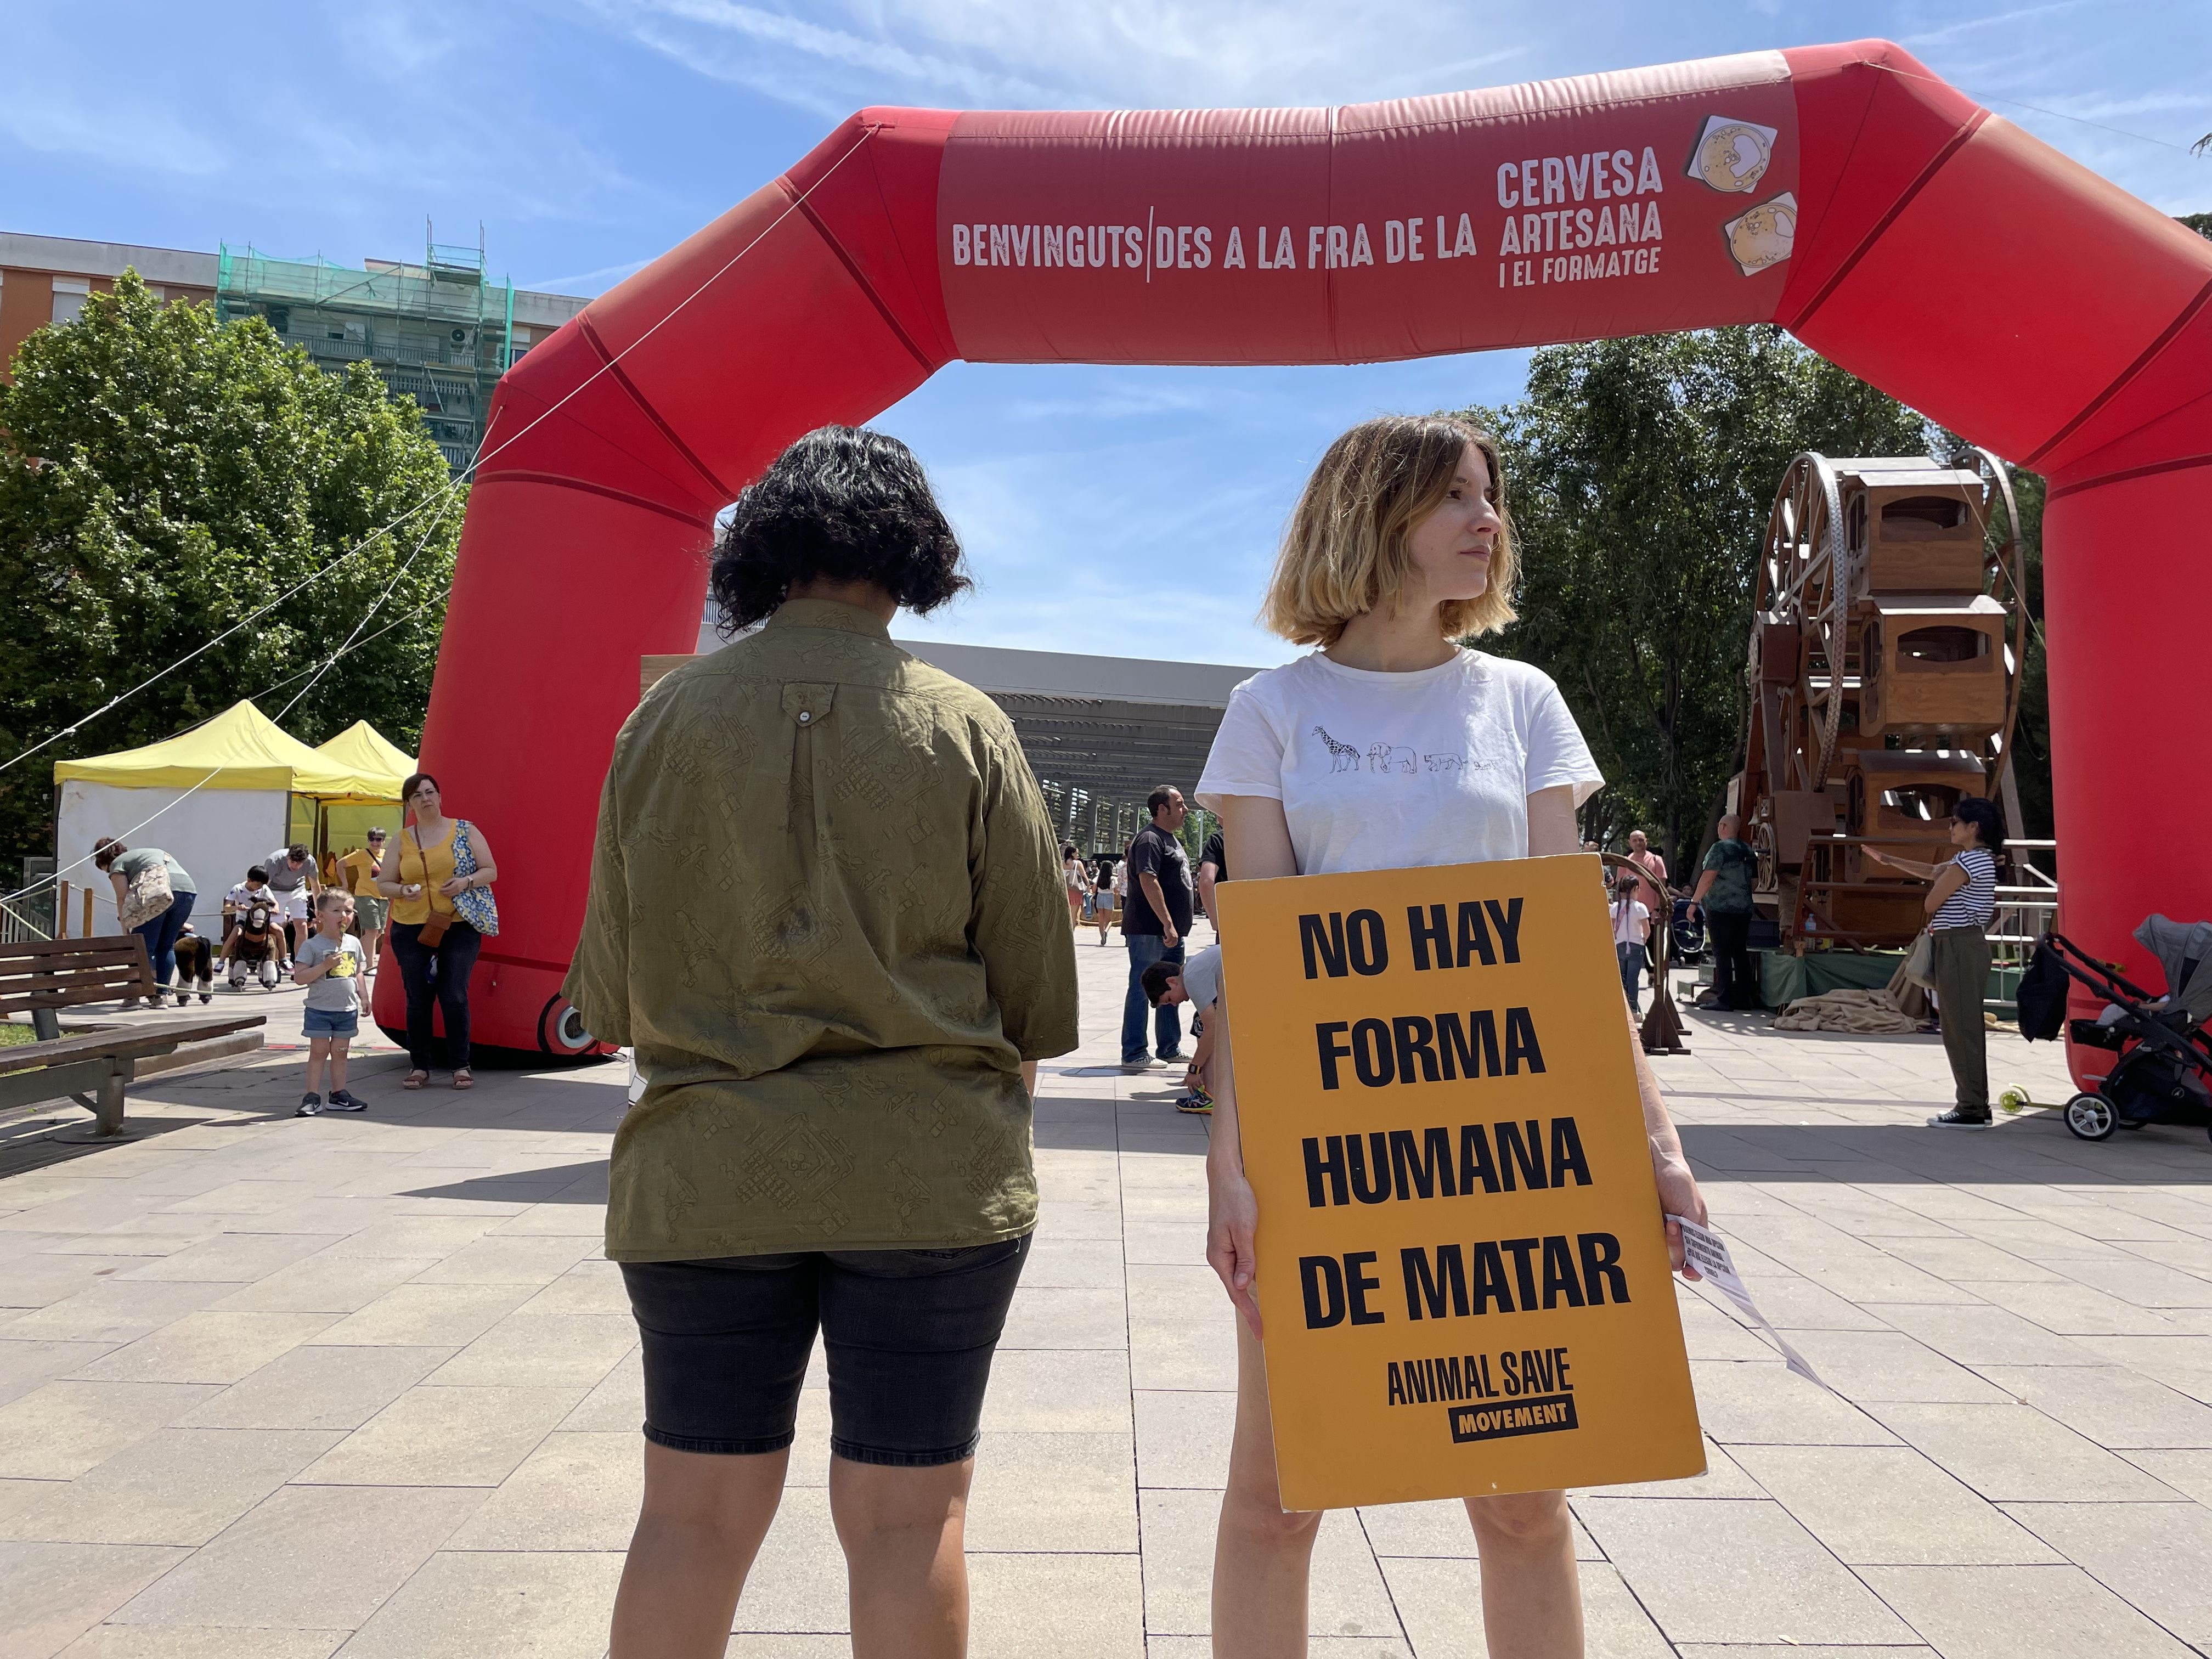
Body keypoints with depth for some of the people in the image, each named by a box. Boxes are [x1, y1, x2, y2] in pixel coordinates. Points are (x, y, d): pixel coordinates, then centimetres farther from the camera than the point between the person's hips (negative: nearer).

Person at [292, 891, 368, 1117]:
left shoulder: (354, 943, 7)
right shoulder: (312, 945, -9)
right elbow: (299, 977, -15)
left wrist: (363, 997, 12)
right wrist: (325, 966, -23)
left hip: (348, 1009, 4)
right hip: (319, 1010, -4)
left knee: (339, 1052, 11)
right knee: (318, 1052, 0)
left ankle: (339, 1095, 17)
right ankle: (312, 1097, 4)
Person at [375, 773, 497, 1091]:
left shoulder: (465, 830, 5)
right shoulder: (402, 840, 9)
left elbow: (491, 871, 5)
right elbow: (383, 883, 12)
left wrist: (466, 881, -14)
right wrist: (402, 891, -9)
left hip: (459, 927, -2)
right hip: (411, 930, 2)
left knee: (455, 997, -8)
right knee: (418, 999, 4)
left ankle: (461, 1066, 4)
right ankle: (420, 1066, 15)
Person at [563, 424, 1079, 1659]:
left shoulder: (669, 716, -1)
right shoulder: (963, 727, -5)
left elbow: (610, 987, 4)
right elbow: (1036, 983, 0)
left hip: (709, 1169, 2)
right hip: (931, 1171, -1)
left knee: (697, 1507, 13)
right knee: (906, 1512, 9)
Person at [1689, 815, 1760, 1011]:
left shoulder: (1720, 848, -9)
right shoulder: (1748, 851, 14)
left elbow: (1708, 877, -14)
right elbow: (1753, 876, 19)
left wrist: (1694, 901, -10)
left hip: (1721, 909, -7)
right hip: (1744, 909, 7)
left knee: (1722, 954, -6)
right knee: (1741, 954, 10)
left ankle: (1724, 999, -8)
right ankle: (1745, 998, 11)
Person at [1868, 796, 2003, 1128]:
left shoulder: (1970, 860, -15)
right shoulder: (1980, 858, 17)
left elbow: (1931, 902, -13)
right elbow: (1932, 872, 29)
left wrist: (1933, 921, 9)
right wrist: (1887, 859, 34)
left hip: (1960, 947, -10)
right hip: (1967, 946, 10)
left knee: (1960, 1028, -8)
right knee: (1968, 1028, 12)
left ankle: (1971, 1111, -7)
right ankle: (1977, 1106, 17)